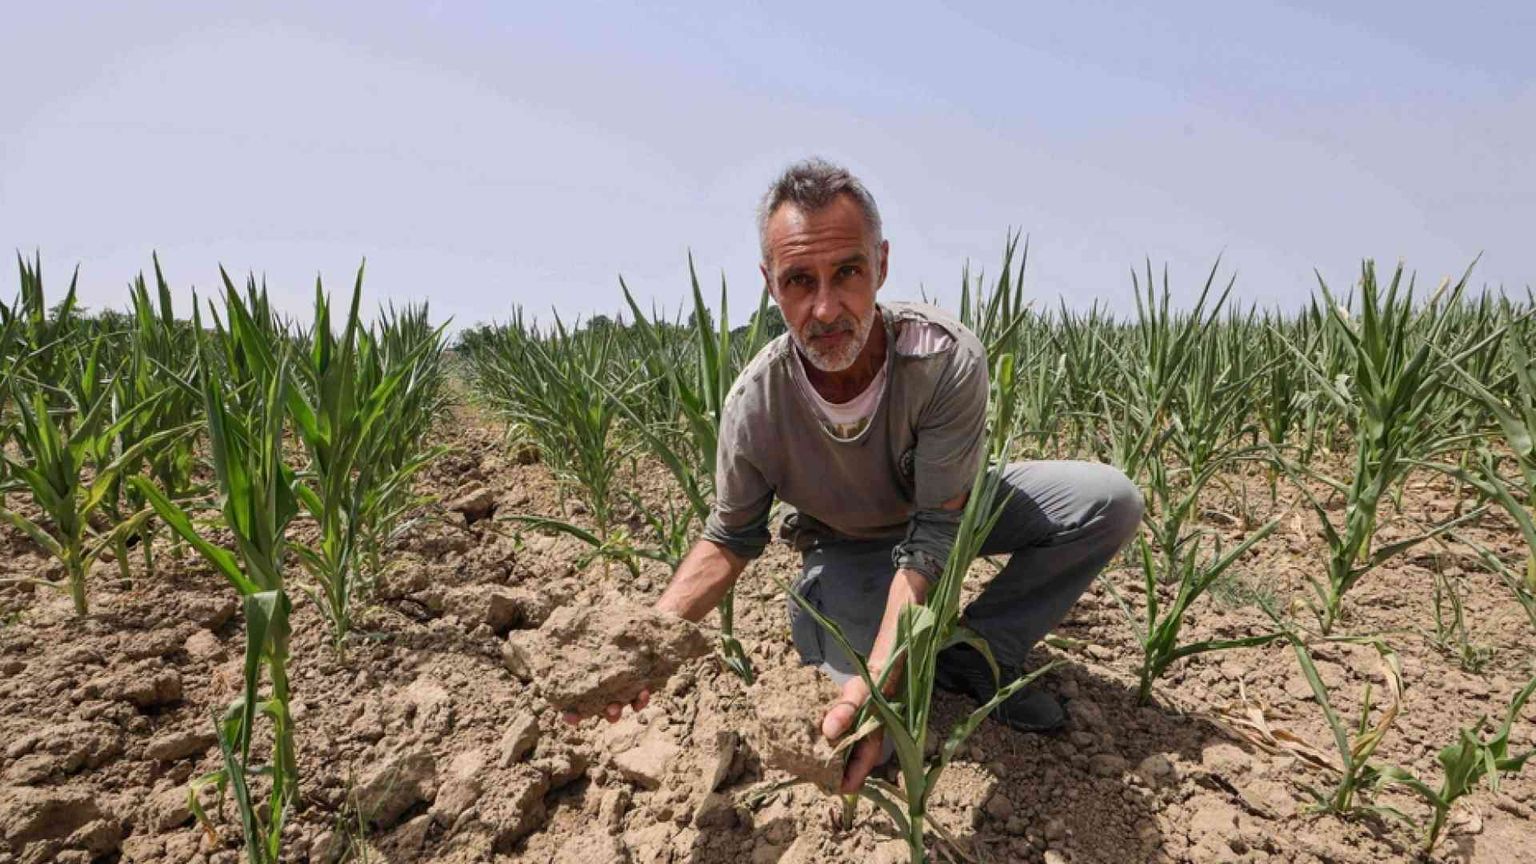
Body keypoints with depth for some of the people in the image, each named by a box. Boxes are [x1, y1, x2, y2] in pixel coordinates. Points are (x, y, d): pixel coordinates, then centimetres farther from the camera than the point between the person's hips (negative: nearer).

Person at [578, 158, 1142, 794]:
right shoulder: (756, 403, -28)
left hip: (946, 510, 1)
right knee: (869, 739, -20)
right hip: (843, 547, -1)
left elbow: (934, 536, -33)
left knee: (1111, 501, -20)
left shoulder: (947, 358, -33)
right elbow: (730, 538, -12)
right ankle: (808, 620, 11)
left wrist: (877, 678, -46)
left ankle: (972, 653, -7)